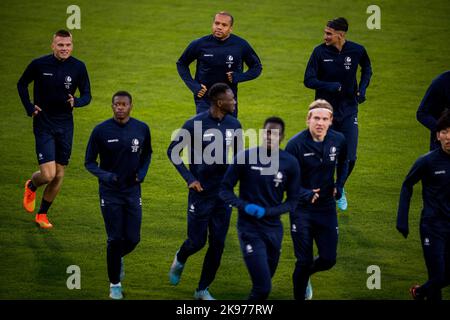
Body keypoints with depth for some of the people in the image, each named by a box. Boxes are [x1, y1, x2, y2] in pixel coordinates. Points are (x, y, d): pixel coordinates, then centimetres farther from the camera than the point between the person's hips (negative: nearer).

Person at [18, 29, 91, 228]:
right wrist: (29, 107, -4)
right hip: (43, 125, -3)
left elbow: (87, 95, 3)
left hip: (65, 126, 3)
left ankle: (42, 214, 26)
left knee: (59, 175, 8)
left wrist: (76, 102, -19)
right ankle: (31, 186, 23)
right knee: (48, 174, -13)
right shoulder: (39, 64, -9)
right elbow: (22, 84, 8)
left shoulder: (78, 67, -4)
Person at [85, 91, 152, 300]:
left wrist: (141, 173, -2)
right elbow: (89, 162, -3)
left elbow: (146, 154, 16)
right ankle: (115, 284, 14)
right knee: (115, 239, -2)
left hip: (132, 191, 2)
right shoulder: (101, 131, -10)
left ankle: (117, 257, 37)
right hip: (110, 193, -2)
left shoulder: (141, 129, -2)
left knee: (132, 239, 2)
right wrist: (105, 176, -21)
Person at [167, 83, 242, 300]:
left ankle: (203, 289, 18)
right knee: (197, 241, 2)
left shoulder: (233, 125, 1)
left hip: (224, 193, 4)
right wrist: (189, 178, -11)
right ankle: (180, 260, 38)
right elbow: (173, 151, -4)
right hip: (201, 193, -4)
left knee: (217, 244, 5)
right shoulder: (195, 124, -13)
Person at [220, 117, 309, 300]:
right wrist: (245, 206, -19)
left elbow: (293, 201, 4)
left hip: (273, 228, 4)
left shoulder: (290, 164, -2)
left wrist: (267, 212, -12)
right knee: (263, 287, -14)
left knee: (264, 285, 17)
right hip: (250, 229, -4)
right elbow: (225, 189, -1)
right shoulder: (245, 158, -9)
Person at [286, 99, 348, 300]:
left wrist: (339, 185, 6)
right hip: (301, 209, -4)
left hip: (327, 207, 4)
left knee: (329, 259, 4)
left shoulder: (338, 140, -5)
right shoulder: (296, 144, -17)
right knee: (304, 260, -4)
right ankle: (299, 297, 17)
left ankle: (304, 275, 37)